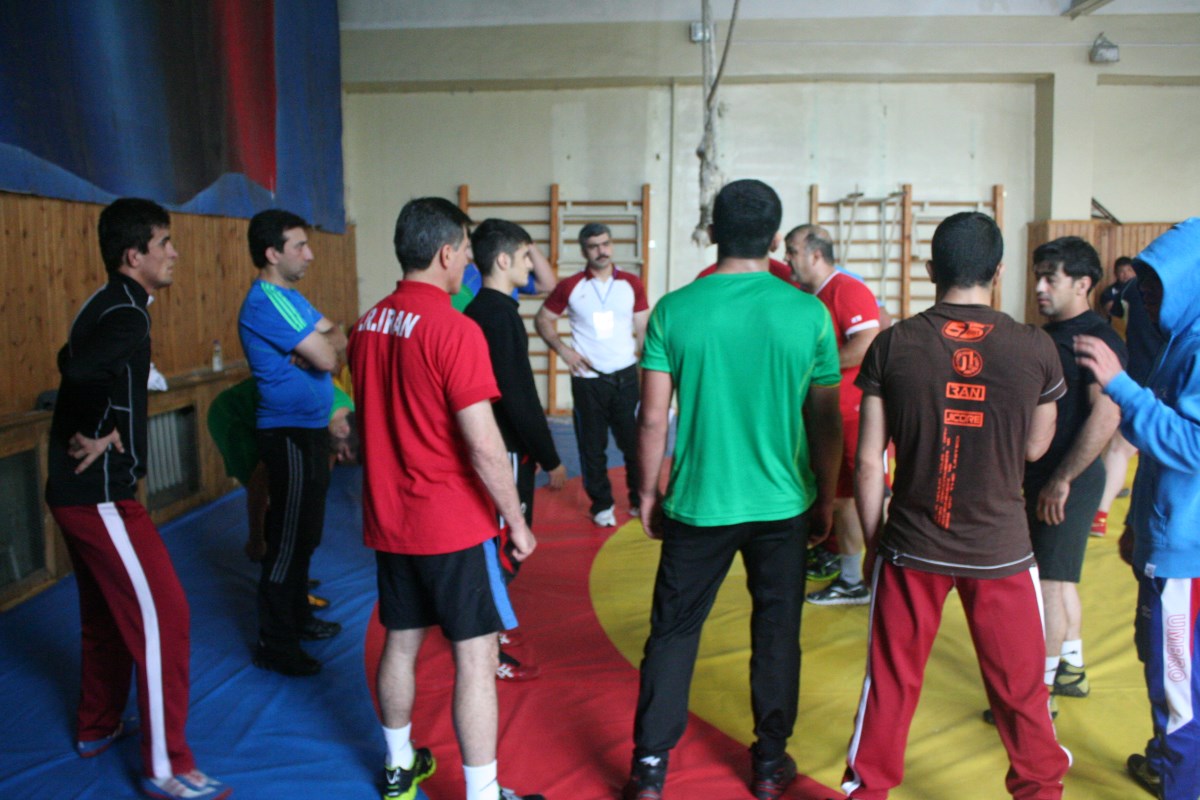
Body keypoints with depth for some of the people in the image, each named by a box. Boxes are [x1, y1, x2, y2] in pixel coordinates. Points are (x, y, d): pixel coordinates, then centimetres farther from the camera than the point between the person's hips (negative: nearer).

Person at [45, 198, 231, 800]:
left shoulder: (105, 306, 11)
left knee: (107, 613, 22)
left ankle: (97, 728, 39)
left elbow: (71, 362, 22)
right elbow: (79, 371, -38)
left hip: (77, 491, 10)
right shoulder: (127, 316, -20)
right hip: (101, 495, -10)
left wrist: (86, 431, 10)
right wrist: (93, 436, -21)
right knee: (162, 617, -6)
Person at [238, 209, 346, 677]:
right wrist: (321, 346, 0)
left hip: (308, 430, 10)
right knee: (288, 540, -3)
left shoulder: (289, 297, 14)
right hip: (290, 434, -10)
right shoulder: (267, 303, -19)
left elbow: (337, 338, 8)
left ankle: (297, 617, 34)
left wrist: (315, 347, -13)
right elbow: (327, 358, -22)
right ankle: (274, 646, 8)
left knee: (304, 535, 20)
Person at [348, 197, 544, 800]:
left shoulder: (367, 325, 5)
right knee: (476, 656, 2)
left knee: (400, 642, 20)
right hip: (453, 524, -8)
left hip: (388, 519, 8)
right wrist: (517, 522, -10)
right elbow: (483, 445, -21)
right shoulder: (453, 329, -18)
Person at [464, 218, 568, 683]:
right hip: (506, 451, -10)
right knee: (508, 548, 0)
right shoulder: (501, 314, -19)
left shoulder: (477, 310, 11)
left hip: (493, 446, 10)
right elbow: (519, 396, -22)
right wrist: (551, 460, -16)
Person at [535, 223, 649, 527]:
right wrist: (563, 349, -7)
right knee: (592, 446, 7)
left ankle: (640, 499, 22)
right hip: (588, 380, -1)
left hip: (626, 376, 1)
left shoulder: (632, 284, 2)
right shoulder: (570, 287, -1)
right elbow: (542, 320, 7)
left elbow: (643, 331, 6)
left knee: (634, 441, 5)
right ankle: (601, 504, 22)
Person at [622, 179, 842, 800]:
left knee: (674, 631, 12)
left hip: (698, 504, 0)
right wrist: (825, 498, 12)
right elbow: (826, 422, -1)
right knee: (776, 632, 16)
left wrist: (648, 493, 7)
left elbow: (653, 418, -6)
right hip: (783, 504, 1)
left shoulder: (674, 311, -8)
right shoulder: (808, 313, -6)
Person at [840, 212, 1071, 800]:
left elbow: (868, 463, -6)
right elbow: (1035, 448, 7)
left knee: (891, 684, 14)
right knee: (1020, 690, 17)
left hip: (911, 548, 0)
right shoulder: (1035, 348, -6)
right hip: (1001, 550, 0)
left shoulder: (893, 344, -8)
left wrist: (872, 542, 6)